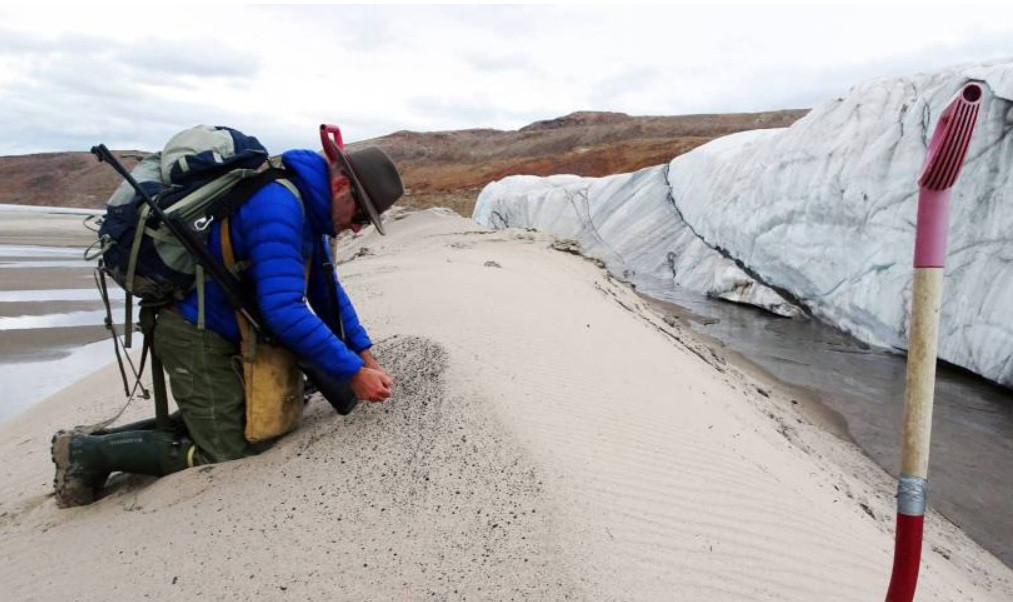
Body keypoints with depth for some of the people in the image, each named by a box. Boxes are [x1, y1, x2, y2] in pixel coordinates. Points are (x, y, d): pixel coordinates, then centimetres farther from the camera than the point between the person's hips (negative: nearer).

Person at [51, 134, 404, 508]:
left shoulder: (308, 209, 6)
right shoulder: (278, 205, -26)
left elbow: (327, 292, 12)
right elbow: (283, 310, -33)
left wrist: (365, 356, 4)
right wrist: (353, 372, -29)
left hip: (221, 334, 10)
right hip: (195, 334, -10)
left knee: (228, 420, 22)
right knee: (227, 456, -7)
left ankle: (101, 441, 24)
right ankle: (88, 451, 5)